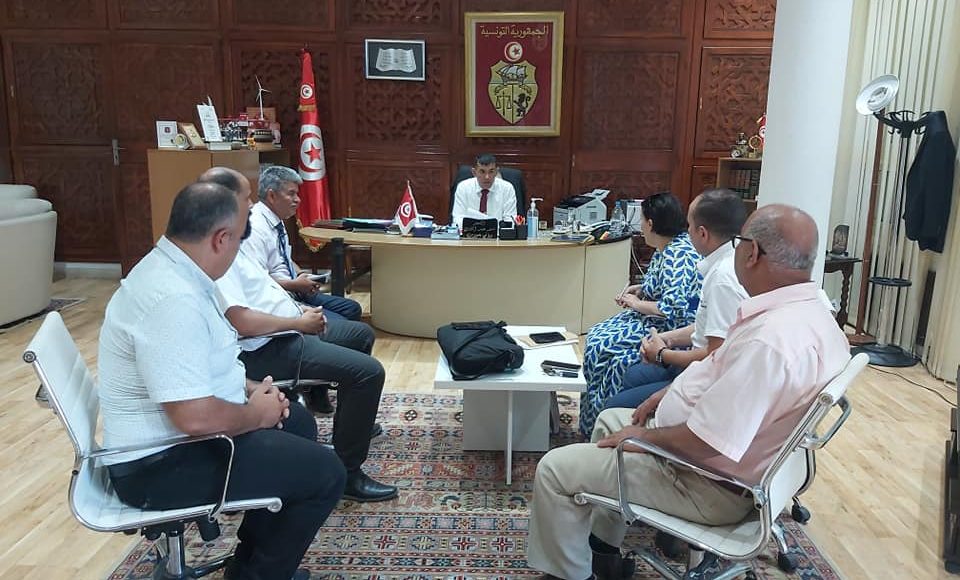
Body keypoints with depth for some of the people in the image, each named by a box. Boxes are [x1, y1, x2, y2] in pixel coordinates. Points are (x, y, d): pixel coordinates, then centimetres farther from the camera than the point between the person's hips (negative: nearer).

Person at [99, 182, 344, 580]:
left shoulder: (167, 270, 4)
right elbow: (196, 417, -33)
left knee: (298, 422, 21)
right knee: (325, 474, -10)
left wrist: (249, 388, 4)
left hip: (171, 434, 11)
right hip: (164, 462, -10)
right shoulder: (173, 299, -29)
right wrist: (257, 413, -14)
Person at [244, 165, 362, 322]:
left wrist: (302, 275, 6)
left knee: (352, 309, 6)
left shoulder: (277, 221, 12)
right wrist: (295, 285, -18)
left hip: (294, 292, 10)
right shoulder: (255, 229, -19)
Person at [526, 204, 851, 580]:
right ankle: (603, 548, 35)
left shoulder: (769, 339, -34)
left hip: (711, 483, -10)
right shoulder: (808, 308, -1)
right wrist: (671, 394, 9)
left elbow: (704, 443, -32)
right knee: (610, 420, 26)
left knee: (554, 470, -5)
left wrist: (642, 436, -14)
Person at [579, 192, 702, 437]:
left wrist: (638, 304, -16)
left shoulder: (677, 256, -23)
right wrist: (640, 288, 7)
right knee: (596, 335, 4)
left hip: (669, 329, -11)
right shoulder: (666, 249, 9)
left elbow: (673, 309, -30)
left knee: (601, 346, -15)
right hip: (654, 318, 11)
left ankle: (596, 424, 1)